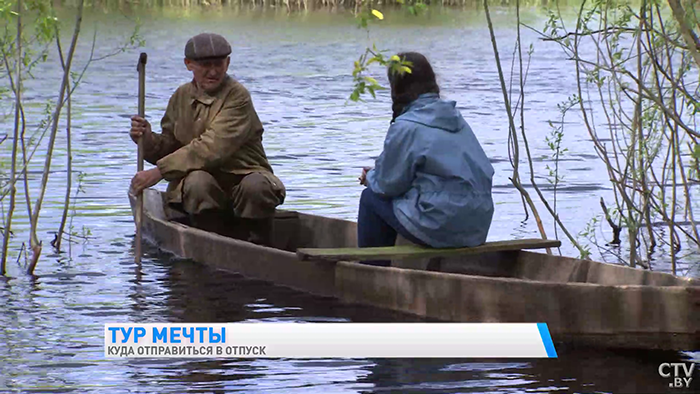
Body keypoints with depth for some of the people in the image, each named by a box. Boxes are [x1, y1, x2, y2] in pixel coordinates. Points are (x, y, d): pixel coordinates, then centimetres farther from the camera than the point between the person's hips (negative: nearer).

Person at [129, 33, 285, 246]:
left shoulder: (237, 96, -12)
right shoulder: (182, 97, 8)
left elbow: (212, 148, -23)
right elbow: (169, 147, 15)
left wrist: (159, 171, -25)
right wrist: (148, 139, -10)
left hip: (243, 176, -3)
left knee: (256, 186, -36)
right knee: (198, 181, -32)